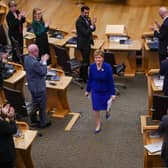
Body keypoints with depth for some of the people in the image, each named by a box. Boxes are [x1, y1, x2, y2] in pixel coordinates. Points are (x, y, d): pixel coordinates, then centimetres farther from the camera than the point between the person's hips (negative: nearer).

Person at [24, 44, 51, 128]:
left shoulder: (27, 58, -4)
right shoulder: (34, 63, -33)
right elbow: (43, 72, -21)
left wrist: (42, 61, -2)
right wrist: (44, 61, -13)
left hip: (32, 86, 9)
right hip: (39, 87, -9)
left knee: (35, 104, 25)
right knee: (42, 106, 9)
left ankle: (33, 120, 38)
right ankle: (43, 123, 24)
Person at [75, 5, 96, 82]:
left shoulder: (87, 18, 5)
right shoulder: (79, 21, -21)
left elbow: (93, 29, 4)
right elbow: (85, 33, -26)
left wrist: (93, 24, -16)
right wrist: (92, 25, -31)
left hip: (88, 43, 9)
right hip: (83, 44, -9)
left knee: (85, 60, 19)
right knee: (86, 61, -1)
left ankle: (82, 75, 33)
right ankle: (85, 78, 11)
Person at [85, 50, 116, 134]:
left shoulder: (107, 67, -23)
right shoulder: (92, 67, -14)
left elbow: (111, 81, -16)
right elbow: (90, 79, 0)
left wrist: (113, 93, -13)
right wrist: (88, 90, 8)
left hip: (105, 91, -1)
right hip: (95, 91, 2)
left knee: (106, 106, 18)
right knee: (96, 108, 5)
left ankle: (107, 112, 57)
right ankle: (98, 125, 25)